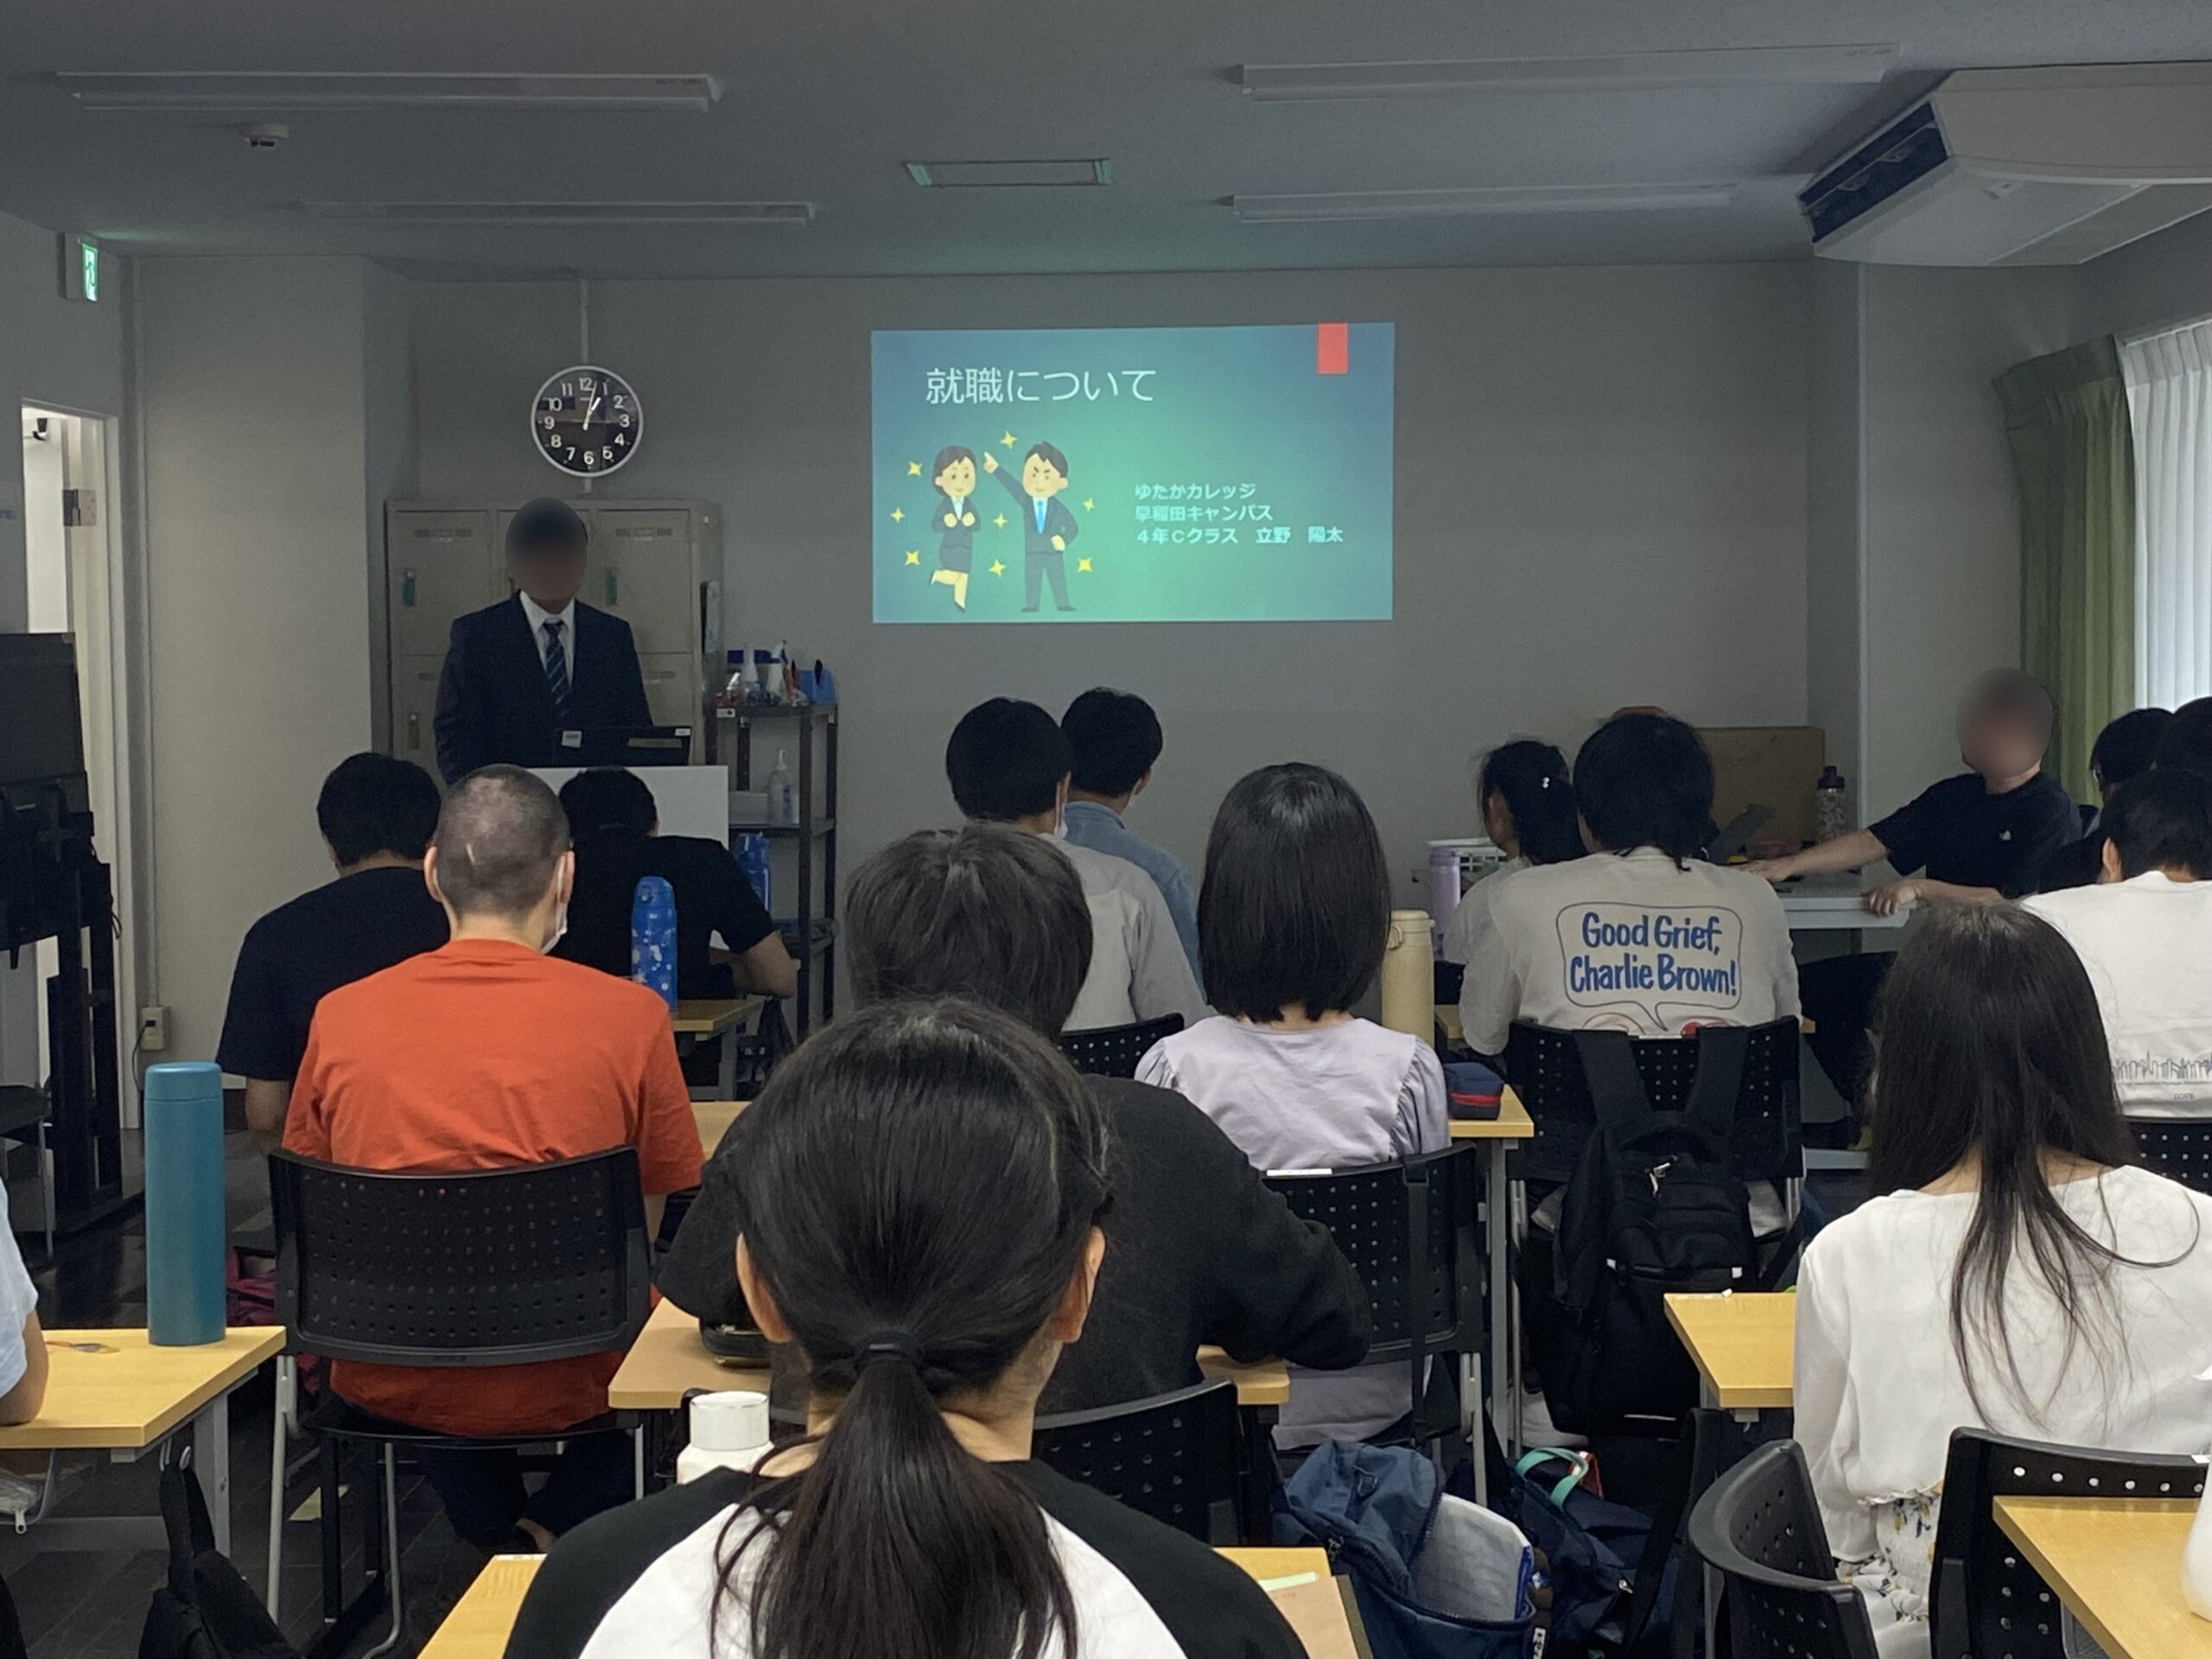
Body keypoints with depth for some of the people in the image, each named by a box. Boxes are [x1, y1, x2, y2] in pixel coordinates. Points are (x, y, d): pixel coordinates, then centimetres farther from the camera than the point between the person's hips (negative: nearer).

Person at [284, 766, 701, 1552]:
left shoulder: (341, 1015, -4)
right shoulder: (628, 1015, -10)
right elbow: (649, 1224, 0)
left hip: (386, 1388, 3)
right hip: (566, 1387, -2)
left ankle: (499, 1538, 27)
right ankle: (556, 1528, 12)